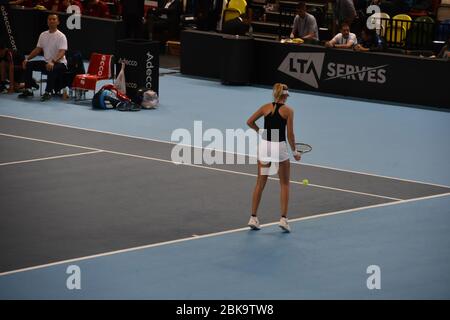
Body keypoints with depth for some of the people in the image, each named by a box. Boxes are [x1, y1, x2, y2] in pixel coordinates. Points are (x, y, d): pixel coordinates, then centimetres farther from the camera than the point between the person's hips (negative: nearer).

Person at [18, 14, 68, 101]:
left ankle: (48, 92, -33)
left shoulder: (61, 36, -12)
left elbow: (62, 52, -23)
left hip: (59, 63, -7)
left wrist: (53, 62, -40)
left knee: (52, 69, -40)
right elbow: (37, 49, 13)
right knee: (28, 65, -7)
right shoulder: (43, 35, 9)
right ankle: (28, 90, -5)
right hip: (46, 62, 7)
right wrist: (27, 58, -2)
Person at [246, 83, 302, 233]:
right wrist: (295, 152, 4)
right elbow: (290, 134, -7)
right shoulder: (288, 110, -4)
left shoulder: (266, 107, 4)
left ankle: (253, 218, 12)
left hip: (264, 146, 3)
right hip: (280, 146, -3)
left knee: (260, 184, 13)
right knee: (284, 184, 11)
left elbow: (250, 122, 3)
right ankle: (283, 218, 4)